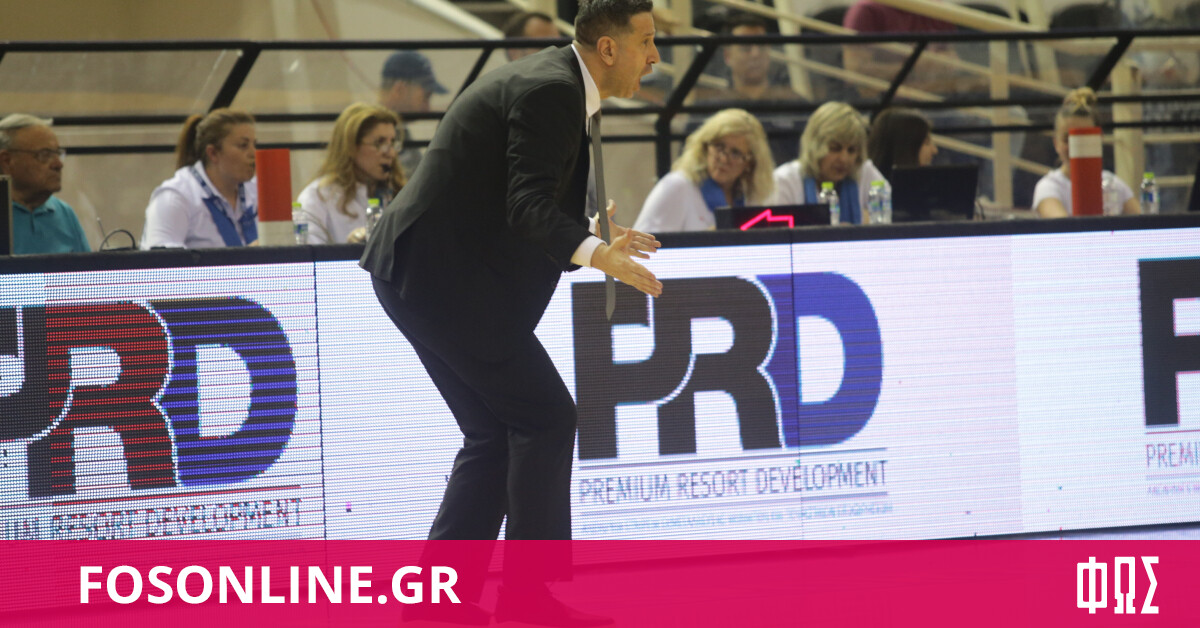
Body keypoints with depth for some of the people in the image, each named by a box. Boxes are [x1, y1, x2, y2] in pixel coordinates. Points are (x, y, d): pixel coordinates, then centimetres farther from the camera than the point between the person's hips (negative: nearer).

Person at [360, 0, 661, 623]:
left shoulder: (554, 84, 16)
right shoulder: (551, 90, -16)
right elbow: (527, 204, -26)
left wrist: (594, 236, 18)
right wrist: (594, 253, -39)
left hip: (416, 272, 11)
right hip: (443, 274, -11)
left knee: (494, 434, 13)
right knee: (544, 415, -7)